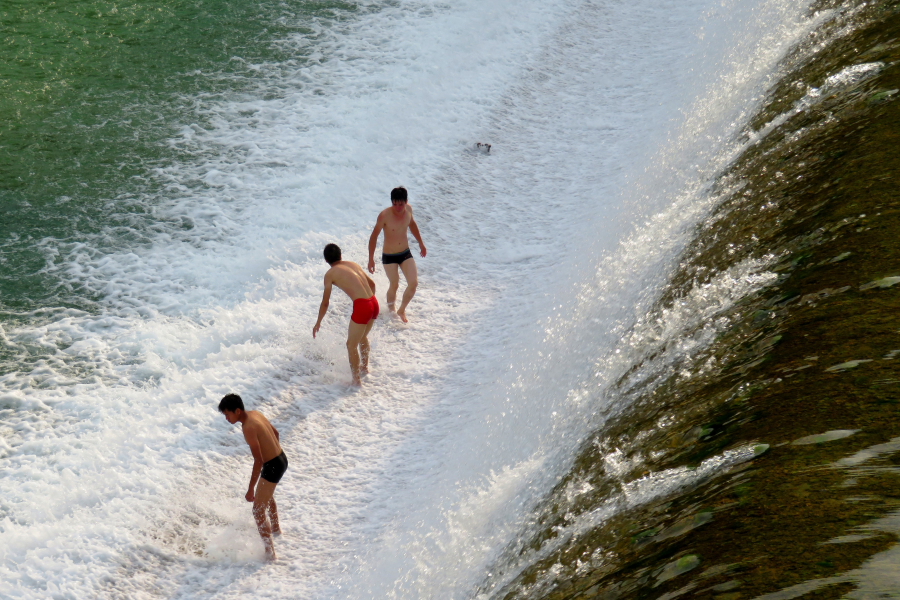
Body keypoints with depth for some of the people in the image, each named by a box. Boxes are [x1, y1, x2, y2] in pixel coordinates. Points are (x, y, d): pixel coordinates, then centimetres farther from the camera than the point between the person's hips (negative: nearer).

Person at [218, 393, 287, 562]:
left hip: (272, 467, -10)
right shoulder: (255, 414, 1)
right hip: (281, 459, 10)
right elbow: (275, 432, 17)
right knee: (268, 496, 34)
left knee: (258, 511, -5)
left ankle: (269, 553, -1)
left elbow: (258, 460, -27)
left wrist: (250, 489, -23)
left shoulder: (248, 427, -26)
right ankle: (275, 528, 57)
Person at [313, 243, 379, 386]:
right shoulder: (353, 264, 19)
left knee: (351, 345, 10)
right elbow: (372, 284, 28)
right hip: (374, 303, 7)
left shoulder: (330, 274, 2)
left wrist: (318, 323, 17)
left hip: (361, 307, -7)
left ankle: (356, 379, 15)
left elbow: (325, 303, 5)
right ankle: (365, 367, 46)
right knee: (363, 337, 31)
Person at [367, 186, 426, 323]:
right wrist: (371, 259, -14)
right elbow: (374, 236, -14)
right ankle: (391, 311, 36)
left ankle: (401, 310, 21)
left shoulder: (408, 209, -8)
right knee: (394, 285, 7)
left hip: (406, 253, 4)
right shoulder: (384, 215, -23)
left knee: (414, 283, -3)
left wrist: (420, 243, 23)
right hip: (389, 256, -4)